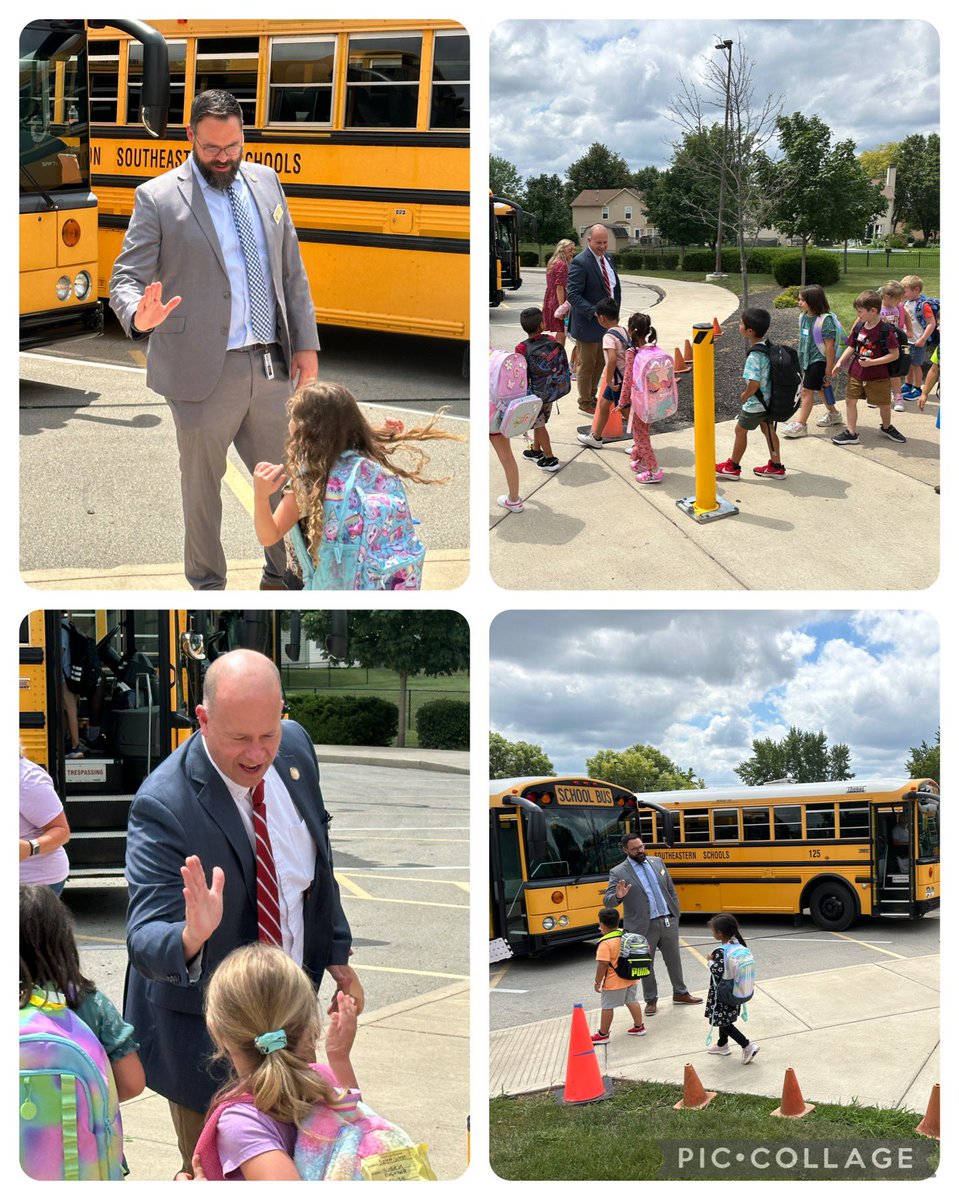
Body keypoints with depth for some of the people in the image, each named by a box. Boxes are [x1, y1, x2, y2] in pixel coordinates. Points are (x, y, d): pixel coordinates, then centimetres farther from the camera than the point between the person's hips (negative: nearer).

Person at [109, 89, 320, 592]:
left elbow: (292, 269, 14)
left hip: (271, 363, 4)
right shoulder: (157, 197, -5)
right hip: (206, 371, -4)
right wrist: (139, 316, -31)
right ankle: (207, 584, 27)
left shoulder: (265, 182, 9)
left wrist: (306, 341, 9)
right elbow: (127, 277, -8)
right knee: (202, 484, 9)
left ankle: (282, 574, 32)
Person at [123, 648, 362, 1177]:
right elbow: (145, 940, -34)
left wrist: (337, 954, 11)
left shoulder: (295, 745, -9)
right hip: (208, 1029, -6)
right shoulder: (163, 805, -29)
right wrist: (190, 939, -55)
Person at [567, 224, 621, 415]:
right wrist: (594, 312, -29)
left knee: (600, 363, 18)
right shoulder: (580, 263, -19)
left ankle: (592, 397, 34)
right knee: (587, 365, 5)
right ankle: (585, 403, 19)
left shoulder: (607, 259, 7)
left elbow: (616, 287, 19)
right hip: (588, 325, -8)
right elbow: (573, 295, -22)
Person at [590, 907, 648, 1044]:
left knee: (607, 1007, 4)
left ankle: (603, 1034, 13)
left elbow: (603, 965, -24)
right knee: (632, 1001, 20)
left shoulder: (605, 943, -23)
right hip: (631, 978, 7)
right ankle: (639, 1026, 29)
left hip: (613, 982, -7)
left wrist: (597, 982, -13)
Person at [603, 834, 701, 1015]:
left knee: (674, 960, 14)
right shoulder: (618, 873, -9)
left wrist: (676, 913, 8)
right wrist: (618, 896, -34)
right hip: (644, 926, -3)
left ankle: (680, 993, 31)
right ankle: (651, 1000, 23)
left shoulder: (656, 862, 6)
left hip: (668, 922, 4)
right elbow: (607, 901, -13)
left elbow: (671, 890, 13)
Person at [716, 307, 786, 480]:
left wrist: (745, 396, -10)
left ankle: (733, 467, 25)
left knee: (741, 430, 10)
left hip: (756, 403, -8)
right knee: (768, 430, 20)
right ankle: (776, 466, 30)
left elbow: (754, 384, -30)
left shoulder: (754, 356, -28)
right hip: (769, 399, 8)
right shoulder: (769, 347, -3)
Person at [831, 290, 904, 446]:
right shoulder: (859, 327, 0)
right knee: (850, 400, 3)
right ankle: (851, 433, 12)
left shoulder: (886, 330, -17)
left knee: (885, 405, 10)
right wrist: (839, 363, -4)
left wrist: (872, 362, -23)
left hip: (878, 376, -4)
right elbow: (851, 347, 9)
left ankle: (886, 427, 37)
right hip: (856, 373, 4)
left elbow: (894, 354, -16)